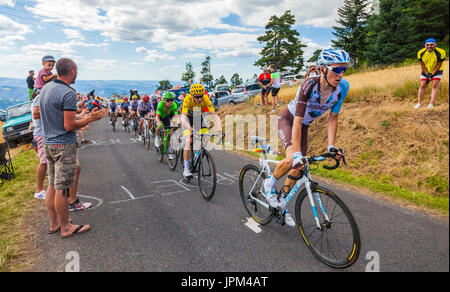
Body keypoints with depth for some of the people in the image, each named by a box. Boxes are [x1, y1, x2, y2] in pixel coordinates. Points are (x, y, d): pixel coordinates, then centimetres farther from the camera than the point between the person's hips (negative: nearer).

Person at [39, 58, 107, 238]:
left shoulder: (46, 88, 10)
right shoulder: (69, 93, -18)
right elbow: (69, 126, -20)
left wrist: (79, 120, 21)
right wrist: (89, 119, -7)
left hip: (48, 143, 9)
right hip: (64, 145, -9)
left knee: (52, 185, 16)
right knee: (62, 189, 0)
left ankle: (53, 223, 28)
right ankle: (65, 228, 13)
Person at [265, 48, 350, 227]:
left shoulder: (342, 87, -19)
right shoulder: (309, 85, -33)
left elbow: (333, 118, -10)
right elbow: (297, 120, -37)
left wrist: (331, 147, -17)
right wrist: (296, 154, -42)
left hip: (305, 126, 5)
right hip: (287, 120, -5)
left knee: (298, 168, 2)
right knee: (292, 160, -28)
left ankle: (282, 204, 20)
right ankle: (270, 184, 1)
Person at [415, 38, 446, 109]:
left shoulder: (440, 52, -23)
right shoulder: (421, 53, -17)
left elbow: (439, 65, -15)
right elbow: (422, 65, -7)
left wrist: (432, 74, -17)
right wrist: (427, 75, -10)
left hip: (437, 71, -2)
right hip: (426, 71, 2)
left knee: (435, 85, -13)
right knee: (422, 85, -3)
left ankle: (431, 104, -15)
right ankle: (419, 103, 5)